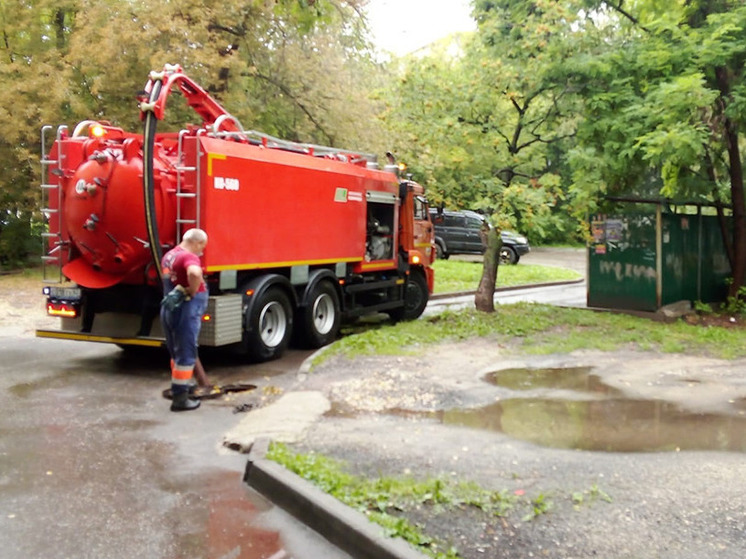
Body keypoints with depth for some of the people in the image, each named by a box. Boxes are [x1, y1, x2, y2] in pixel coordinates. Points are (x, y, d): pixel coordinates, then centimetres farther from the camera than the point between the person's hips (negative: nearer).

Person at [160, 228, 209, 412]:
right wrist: (193, 291, -22)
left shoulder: (169, 255, 14)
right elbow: (194, 273, -40)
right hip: (185, 311, -9)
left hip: (169, 309, 9)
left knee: (177, 353, 22)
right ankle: (180, 398, 3)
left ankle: (179, 387, 36)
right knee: (185, 356, -1)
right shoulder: (189, 257, -18)